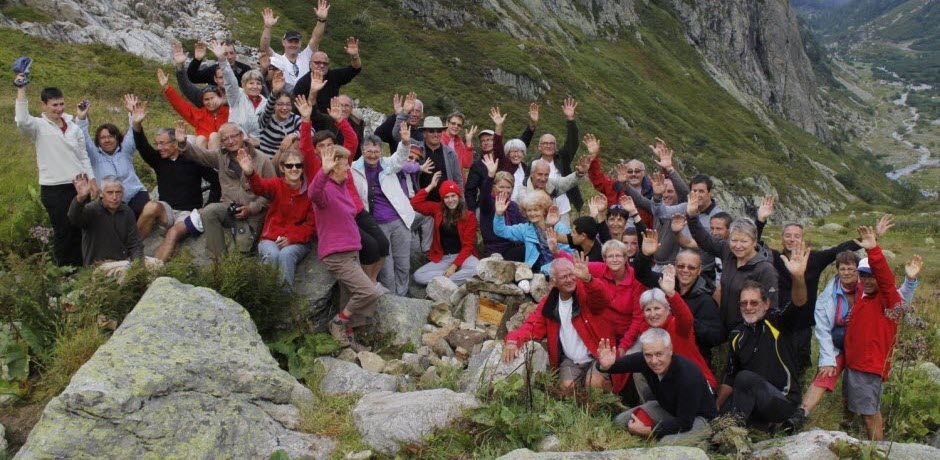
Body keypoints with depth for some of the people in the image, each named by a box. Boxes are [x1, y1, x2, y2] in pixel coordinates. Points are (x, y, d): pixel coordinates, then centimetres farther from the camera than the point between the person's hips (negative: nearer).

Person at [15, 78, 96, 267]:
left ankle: (79, 267, 23)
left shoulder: (74, 127, 9)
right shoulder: (39, 126, -4)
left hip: (78, 186, 4)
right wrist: (21, 91, -29)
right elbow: (22, 120, -27)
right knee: (63, 231, 2)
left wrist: (92, 180, 7)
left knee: (79, 229, 11)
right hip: (54, 189, -4)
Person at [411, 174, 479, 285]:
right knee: (418, 275, -21)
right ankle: (460, 279, -20)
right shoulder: (437, 209, 4)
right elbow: (415, 203, -2)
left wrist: (454, 266, -17)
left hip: (462, 256, -3)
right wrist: (431, 186, -4)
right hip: (441, 258, 3)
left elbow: (468, 245, -7)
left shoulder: (469, 216, -5)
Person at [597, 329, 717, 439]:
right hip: (666, 407, 6)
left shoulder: (688, 375, -37)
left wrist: (646, 430, -27)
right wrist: (605, 366, -41)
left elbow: (684, 423, -31)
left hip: (698, 416, -5)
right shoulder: (644, 360, -22)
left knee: (668, 443, -31)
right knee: (619, 421, -3)